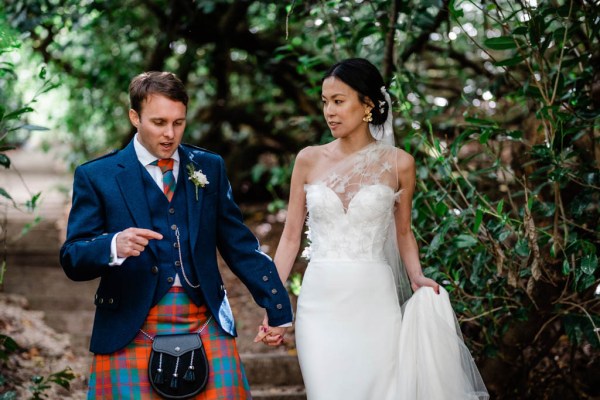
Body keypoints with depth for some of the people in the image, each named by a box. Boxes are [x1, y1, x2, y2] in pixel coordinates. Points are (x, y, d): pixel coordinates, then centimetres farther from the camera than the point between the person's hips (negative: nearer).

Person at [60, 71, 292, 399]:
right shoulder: (97, 176, 1)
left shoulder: (209, 167, 11)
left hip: (207, 330, 2)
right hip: (131, 335, -2)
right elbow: (72, 259, -4)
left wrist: (277, 308, 12)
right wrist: (114, 247, -25)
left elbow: (239, 245, 14)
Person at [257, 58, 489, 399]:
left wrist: (416, 277, -5)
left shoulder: (398, 164, 0)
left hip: (373, 302, -1)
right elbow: (291, 237, 8)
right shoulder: (309, 160, 4)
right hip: (320, 303, 1)